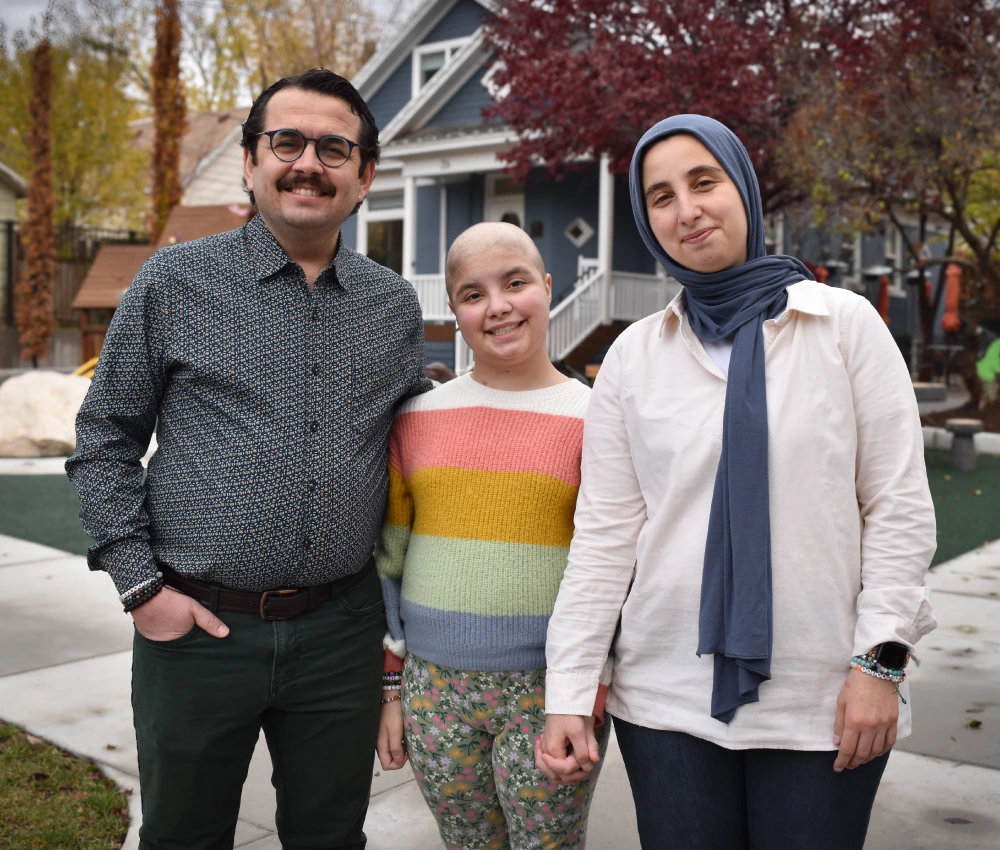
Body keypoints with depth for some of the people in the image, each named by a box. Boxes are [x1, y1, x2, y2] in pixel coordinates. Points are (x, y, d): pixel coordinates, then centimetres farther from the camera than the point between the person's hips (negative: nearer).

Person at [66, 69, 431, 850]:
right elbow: (104, 439, 1)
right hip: (194, 629, -2)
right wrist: (139, 583, -6)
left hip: (341, 632, 2)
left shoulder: (395, 305, 5)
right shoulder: (175, 282, -3)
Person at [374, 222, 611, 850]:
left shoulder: (594, 420, -3)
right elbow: (389, 559, 10)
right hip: (434, 687, 3)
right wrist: (390, 687, 9)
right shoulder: (418, 418, 5)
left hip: (548, 692, -2)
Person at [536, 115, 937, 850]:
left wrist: (881, 659, -8)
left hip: (823, 702, -1)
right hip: (669, 698, 1)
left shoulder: (847, 324, -1)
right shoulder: (634, 356, 3)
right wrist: (567, 693, -3)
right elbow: (603, 532, 0)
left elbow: (899, 506, -1)